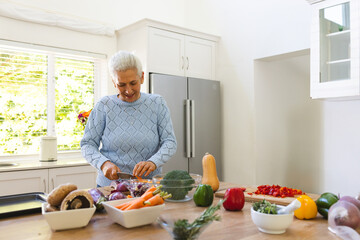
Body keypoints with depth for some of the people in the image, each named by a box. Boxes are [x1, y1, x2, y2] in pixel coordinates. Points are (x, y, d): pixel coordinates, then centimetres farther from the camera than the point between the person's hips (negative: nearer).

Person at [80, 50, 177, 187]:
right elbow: (87, 144, 4)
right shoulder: (103, 106, 2)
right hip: (110, 186, 0)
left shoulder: (157, 104, 5)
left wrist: (153, 162, -19)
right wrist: (104, 163, -15)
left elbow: (169, 141, 0)